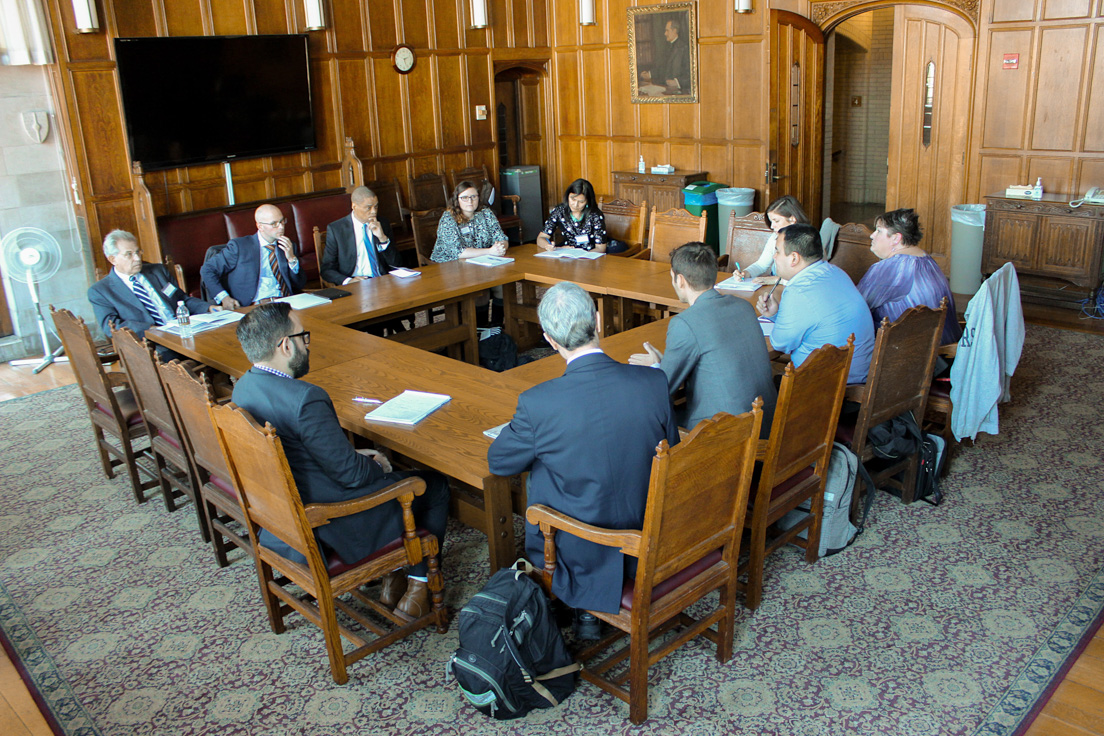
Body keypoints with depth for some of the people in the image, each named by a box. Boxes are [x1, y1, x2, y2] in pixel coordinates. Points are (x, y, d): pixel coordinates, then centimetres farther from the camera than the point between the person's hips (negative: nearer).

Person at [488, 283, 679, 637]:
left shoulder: (538, 403, -23)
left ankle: (585, 607, 28)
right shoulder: (654, 382, -14)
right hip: (650, 547, 4)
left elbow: (499, 462, -4)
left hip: (584, 555, -4)